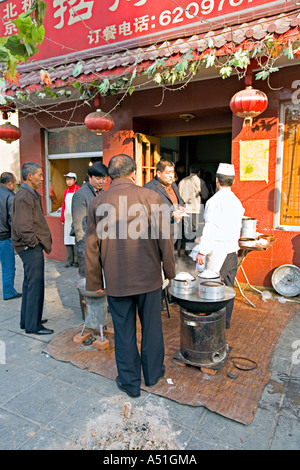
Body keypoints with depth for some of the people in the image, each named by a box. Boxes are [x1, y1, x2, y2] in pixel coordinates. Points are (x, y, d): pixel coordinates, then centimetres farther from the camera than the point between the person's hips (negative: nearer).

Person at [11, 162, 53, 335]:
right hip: (31, 248, -11)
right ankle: (33, 325, 7)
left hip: (33, 247, 11)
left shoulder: (32, 194, 16)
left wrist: (43, 241, 13)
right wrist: (34, 243, -13)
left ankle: (27, 320, 31)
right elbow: (23, 227, -23)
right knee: (35, 286, -4)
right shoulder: (24, 196, -17)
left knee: (30, 285, 18)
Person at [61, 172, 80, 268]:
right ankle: (69, 260, 14)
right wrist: (62, 218, 13)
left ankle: (77, 260, 4)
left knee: (76, 239, -4)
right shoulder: (66, 191, 14)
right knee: (68, 238, 7)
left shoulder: (78, 190, -5)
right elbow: (63, 205, 17)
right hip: (67, 219, 6)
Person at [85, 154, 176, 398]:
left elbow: (92, 247, 1)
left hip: (116, 280, 1)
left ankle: (130, 382, 30)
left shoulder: (98, 203, -4)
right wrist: (170, 270, 6)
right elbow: (164, 238, -7)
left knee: (124, 331, 14)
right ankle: (153, 373, 37)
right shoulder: (151, 197, -9)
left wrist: (94, 282, 12)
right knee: (152, 327, 18)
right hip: (149, 277, 0)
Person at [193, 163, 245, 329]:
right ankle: (226, 321, 24)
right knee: (228, 287, 13)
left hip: (217, 251, -7)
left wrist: (202, 251, -13)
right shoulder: (237, 201, 8)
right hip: (232, 250, 7)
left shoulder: (215, 201, -13)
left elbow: (210, 228, -17)